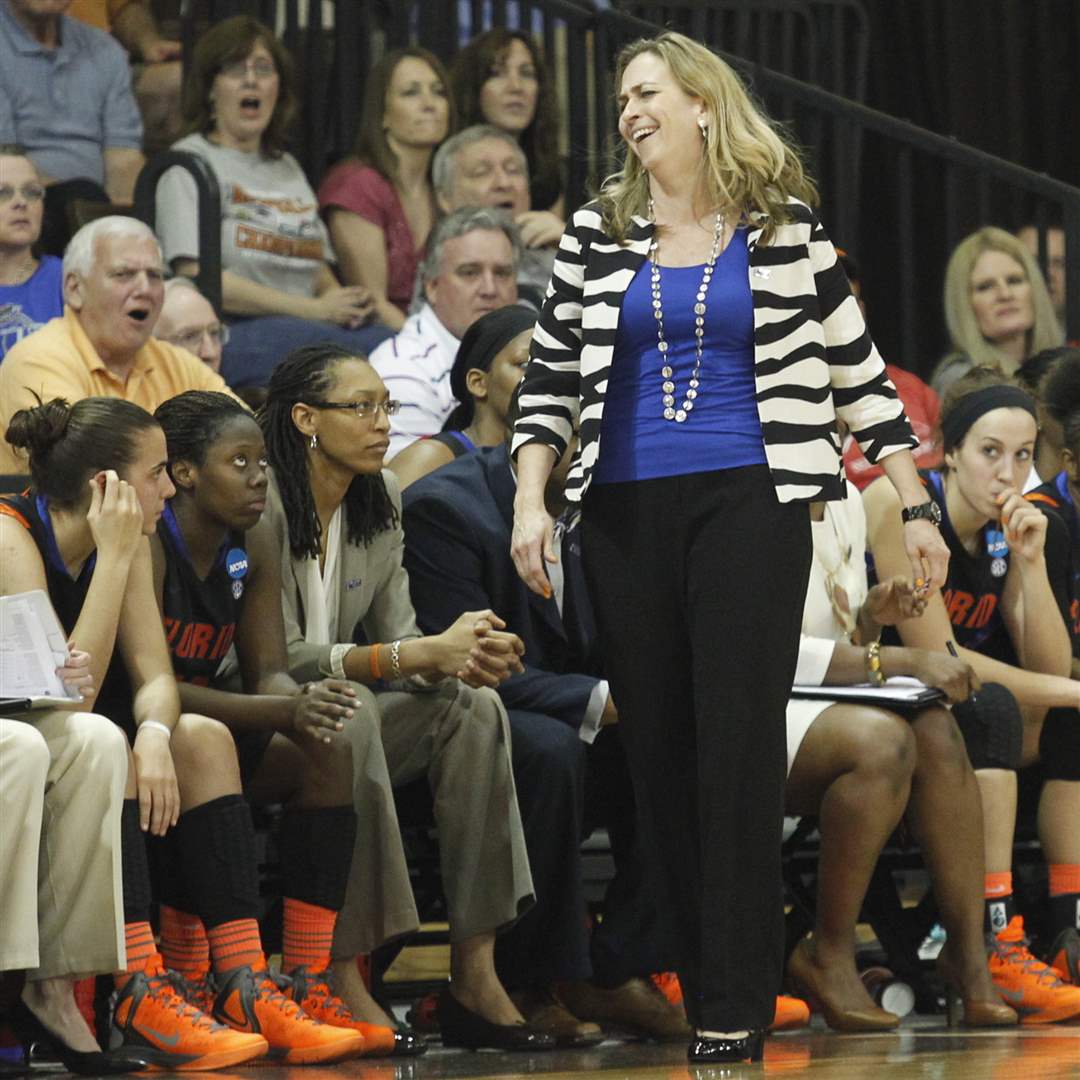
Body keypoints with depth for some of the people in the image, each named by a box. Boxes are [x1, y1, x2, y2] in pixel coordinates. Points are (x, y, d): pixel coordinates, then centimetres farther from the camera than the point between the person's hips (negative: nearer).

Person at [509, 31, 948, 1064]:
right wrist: (530, 502, -2)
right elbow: (549, 374, 10)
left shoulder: (784, 226, 4)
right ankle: (694, 983, 11)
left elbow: (854, 366, 6)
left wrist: (915, 507, 4)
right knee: (657, 747, 4)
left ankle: (737, 1003, -9)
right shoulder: (598, 234, 10)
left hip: (750, 500, -3)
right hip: (627, 512, 3)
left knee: (738, 739, -10)